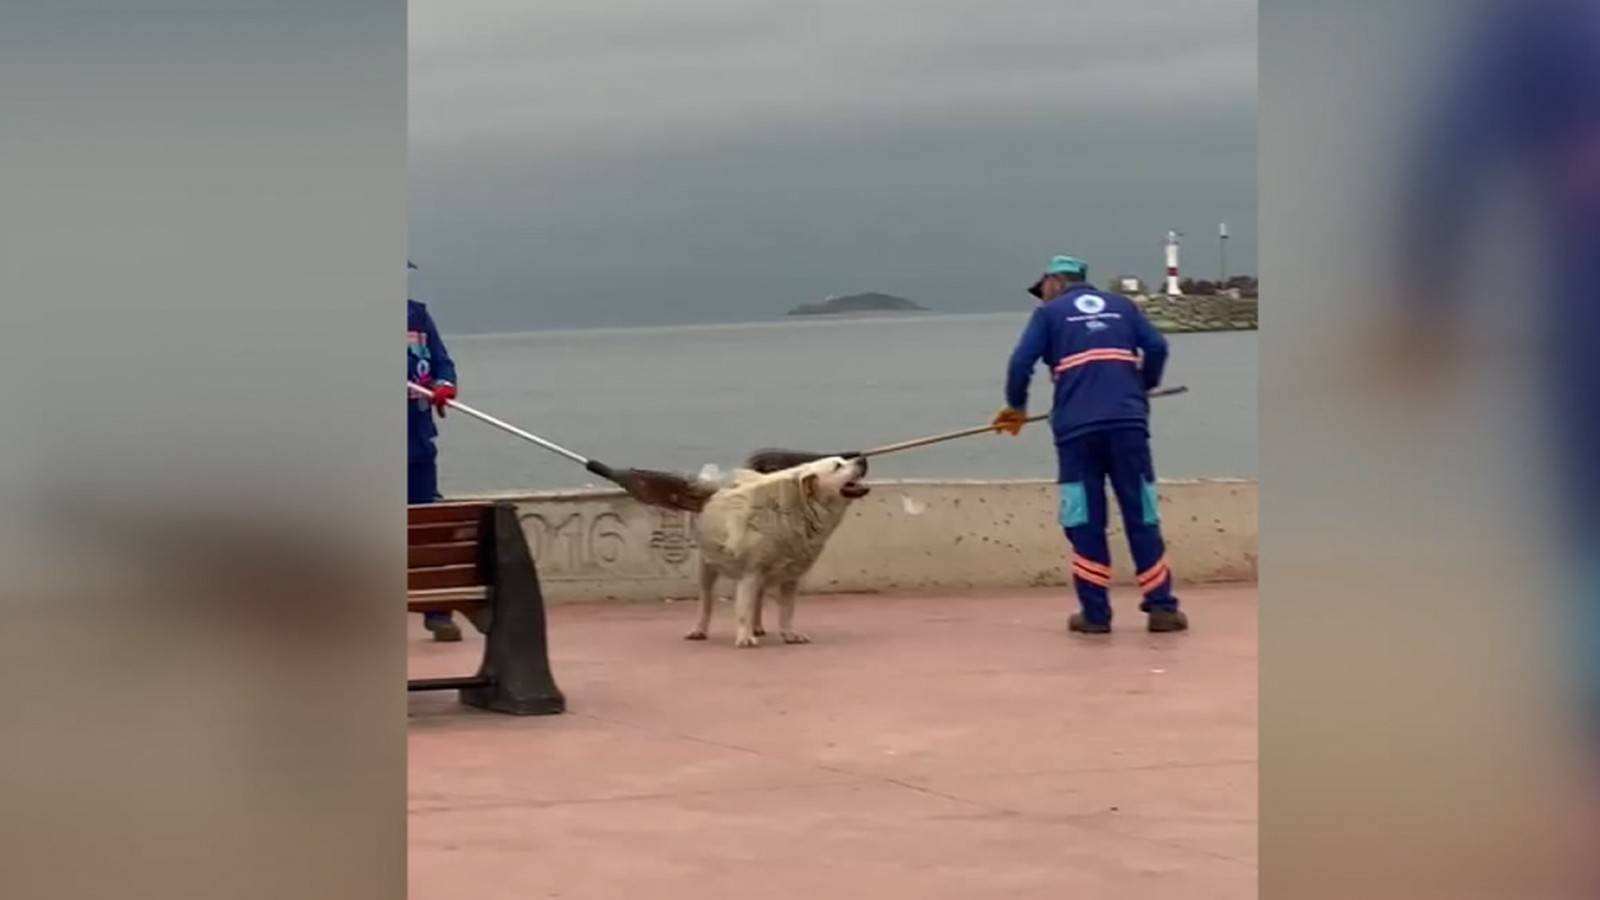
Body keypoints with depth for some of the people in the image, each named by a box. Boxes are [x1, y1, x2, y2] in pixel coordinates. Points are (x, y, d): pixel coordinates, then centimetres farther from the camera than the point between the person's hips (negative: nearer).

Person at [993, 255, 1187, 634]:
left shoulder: (1049, 313, 12)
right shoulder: (1121, 305, 19)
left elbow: (1021, 362, 0)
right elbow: (1157, 347, 9)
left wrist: (1017, 406, 16)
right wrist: (1142, 387, 26)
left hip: (1077, 427, -2)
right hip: (1127, 421, 2)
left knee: (1086, 522, 4)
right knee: (1142, 517, 5)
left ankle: (1095, 613, 3)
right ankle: (1161, 607, 3)